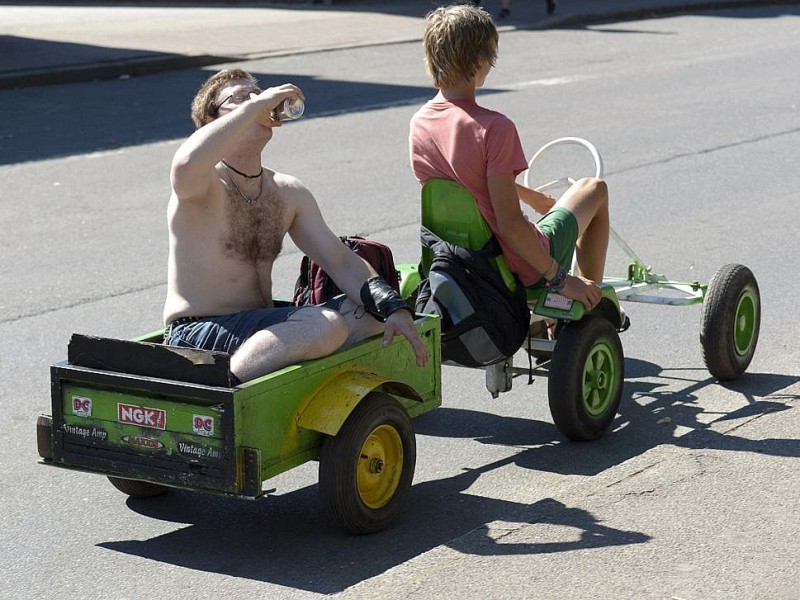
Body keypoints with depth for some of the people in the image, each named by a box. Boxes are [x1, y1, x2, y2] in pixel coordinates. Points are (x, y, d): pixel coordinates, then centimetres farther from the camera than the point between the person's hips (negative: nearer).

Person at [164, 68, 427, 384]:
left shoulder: (290, 193, 13)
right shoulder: (205, 186, -9)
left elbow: (341, 260, 7)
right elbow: (186, 164, -36)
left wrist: (394, 309, -11)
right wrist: (255, 105, -26)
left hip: (263, 327, 8)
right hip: (198, 334, -8)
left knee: (377, 310, -5)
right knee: (326, 325, -29)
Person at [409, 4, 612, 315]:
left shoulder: (419, 123, -4)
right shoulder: (494, 127, -27)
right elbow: (510, 225, -28)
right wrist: (560, 278, -18)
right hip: (521, 269, -6)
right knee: (594, 188, 19)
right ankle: (593, 306, 27)